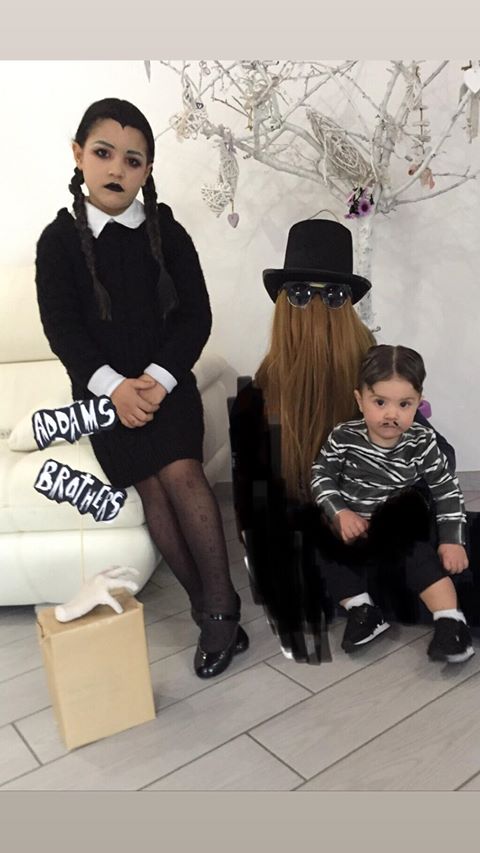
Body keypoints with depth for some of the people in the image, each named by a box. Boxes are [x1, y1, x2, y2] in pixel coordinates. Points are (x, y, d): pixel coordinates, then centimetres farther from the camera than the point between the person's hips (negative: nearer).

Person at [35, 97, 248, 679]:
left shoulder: (167, 232, 3)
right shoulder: (59, 240, 1)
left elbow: (195, 314, -2)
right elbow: (60, 326, -6)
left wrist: (159, 379, -16)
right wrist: (113, 385, -19)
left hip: (166, 379, 0)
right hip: (102, 386, 0)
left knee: (181, 473, -16)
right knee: (150, 486, -5)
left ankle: (220, 608, -5)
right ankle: (206, 606, 6)